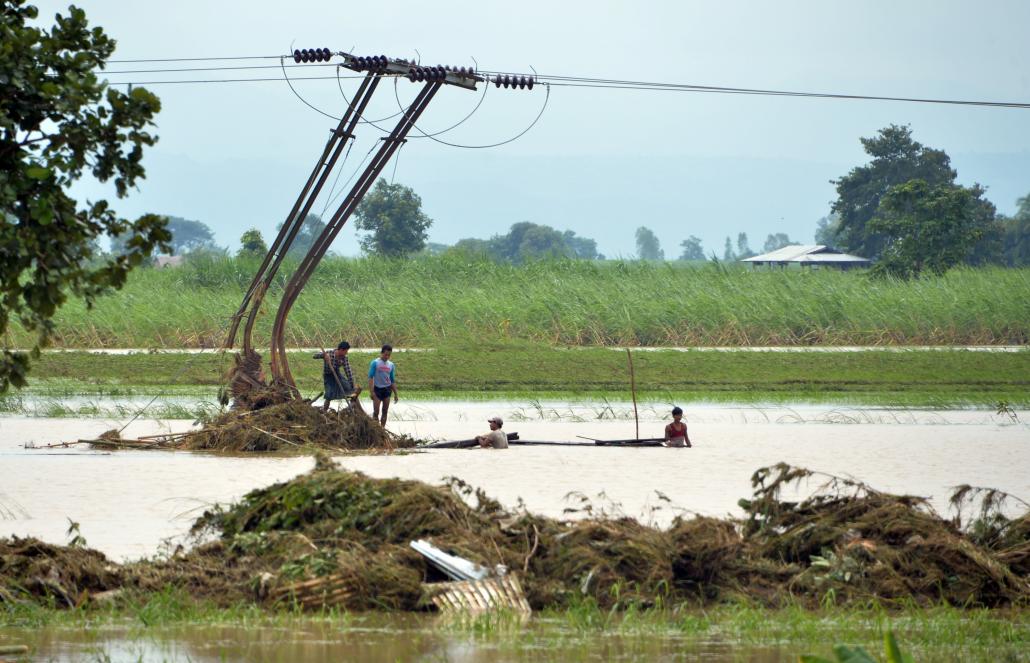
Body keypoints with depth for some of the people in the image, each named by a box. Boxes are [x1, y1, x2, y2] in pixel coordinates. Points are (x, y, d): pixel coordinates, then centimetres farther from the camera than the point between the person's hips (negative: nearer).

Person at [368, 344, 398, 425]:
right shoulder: (375, 363, -6)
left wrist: (395, 394, 11)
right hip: (377, 389, -4)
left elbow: (393, 380, 14)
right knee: (376, 412, -6)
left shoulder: (391, 365, 8)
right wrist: (372, 392, -17)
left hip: (387, 390, 4)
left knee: (385, 412, 6)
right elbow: (370, 377, -9)